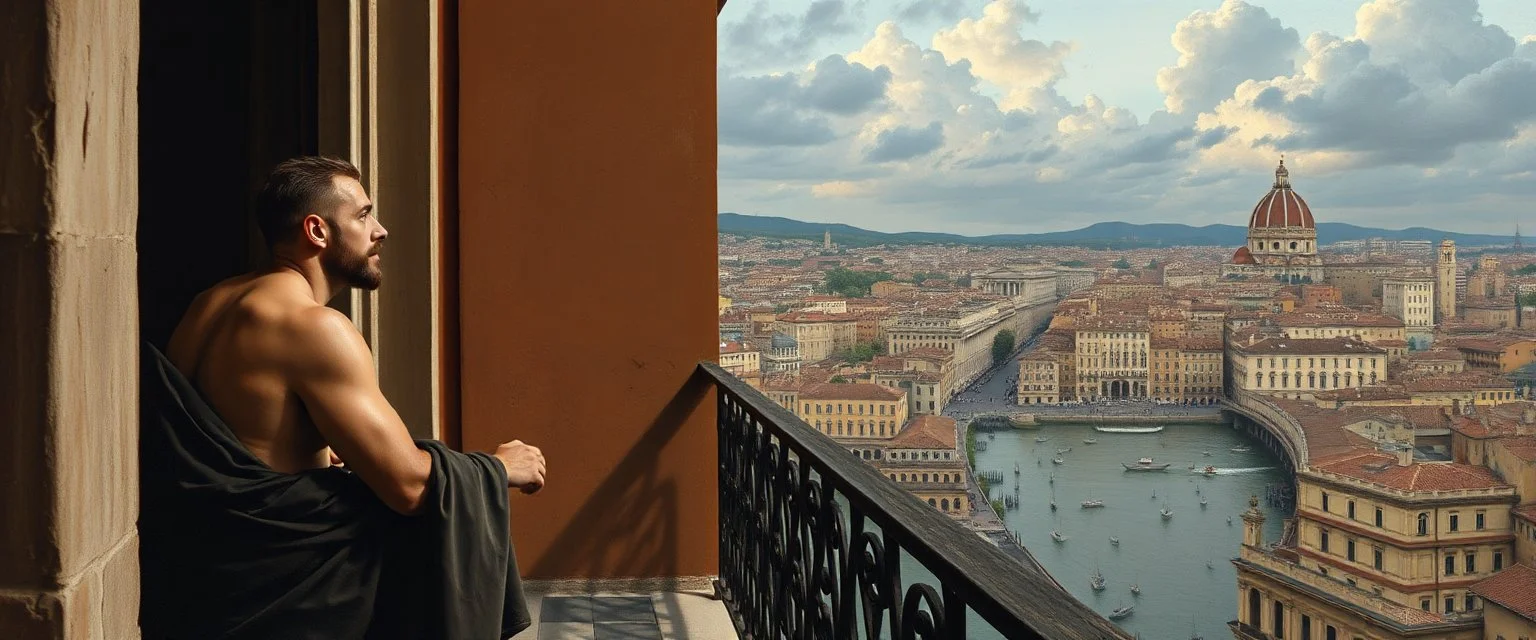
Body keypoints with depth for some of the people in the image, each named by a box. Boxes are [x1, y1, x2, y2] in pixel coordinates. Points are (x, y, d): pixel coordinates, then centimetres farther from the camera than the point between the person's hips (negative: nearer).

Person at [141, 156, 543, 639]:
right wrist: (502, 467, -4)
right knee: (452, 505, -5)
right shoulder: (314, 326, -18)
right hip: (259, 570, -9)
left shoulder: (211, 305, 10)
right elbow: (410, 485, -21)